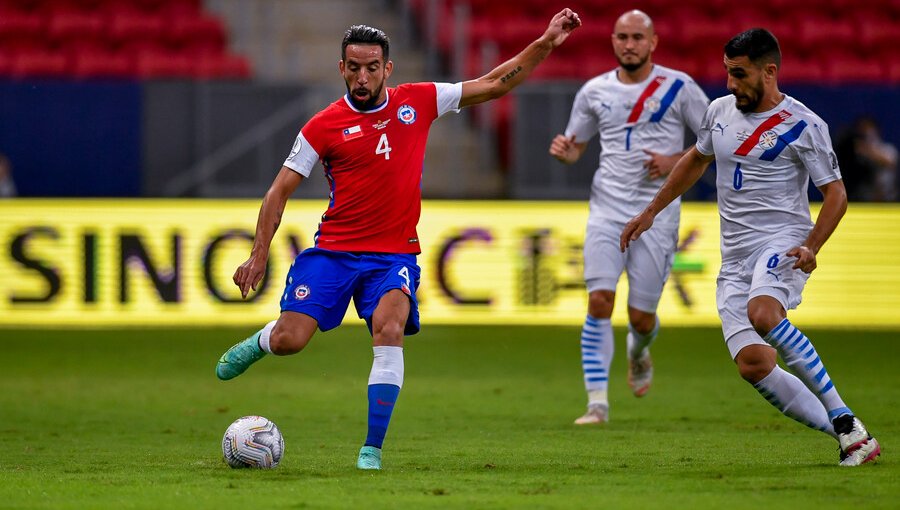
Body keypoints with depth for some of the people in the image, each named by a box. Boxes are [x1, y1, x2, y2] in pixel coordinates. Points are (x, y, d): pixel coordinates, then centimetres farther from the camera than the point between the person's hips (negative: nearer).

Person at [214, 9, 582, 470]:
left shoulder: (418, 102, 4)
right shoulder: (323, 127, -2)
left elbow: (493, 85, 10)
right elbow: (280, 191, 1)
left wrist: (545, 44, 2)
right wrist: (259, 253, -8)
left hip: (394, 254, 1)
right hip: (334, 250, 0)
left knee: (390, 331, -26)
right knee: (291, 340, -12)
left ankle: (372, 449, -19)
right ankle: (259, 342, 29)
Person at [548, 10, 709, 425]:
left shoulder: (678, 87, -1)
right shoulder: (595, 91, 7)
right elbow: (576, 148, 17)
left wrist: (676, 161, -11)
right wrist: (562, 150, -7)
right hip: (607, 210, 2)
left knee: (641, 315, 0)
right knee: (599, 300, -15)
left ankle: (638, 352, 39)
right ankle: (597, 403, -12)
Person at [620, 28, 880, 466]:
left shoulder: (803, 126, -5)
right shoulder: (720, 111, 13)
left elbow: (835, 193, -3)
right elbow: (695, 161, 32)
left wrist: (811, 247, -18)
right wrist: (650, 212, 33)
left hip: (783, 244, -6)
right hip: (735, 261, 6)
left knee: (762, 315, -37)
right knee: (753, 363, -14)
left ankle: (843, 419, -31)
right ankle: (846, 436, -5)